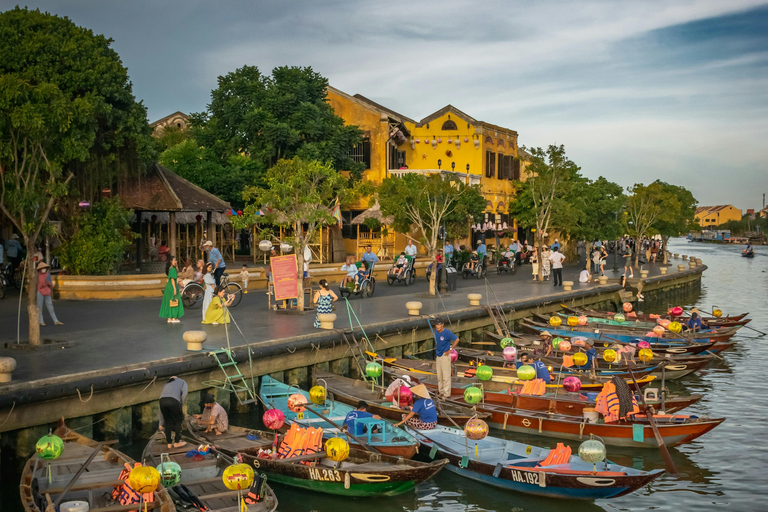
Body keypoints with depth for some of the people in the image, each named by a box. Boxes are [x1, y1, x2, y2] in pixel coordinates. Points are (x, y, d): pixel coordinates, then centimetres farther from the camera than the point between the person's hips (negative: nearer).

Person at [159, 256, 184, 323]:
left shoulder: (170, 269, 12)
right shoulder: (173, 269, -15)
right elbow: (172, 279, -20)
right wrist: (175, 288, -21)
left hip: (169, 287, 10)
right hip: (172, 287, -10)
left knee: (169, 303, 11)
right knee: (174, 302, -3)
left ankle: (169, 318, 15)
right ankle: (174, 318, 1)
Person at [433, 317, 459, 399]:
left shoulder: (447, 332, -18)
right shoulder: (436, 331, 4)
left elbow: (457, 339, -14)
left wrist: (450, 350, -11)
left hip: (445, 356, -8)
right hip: (438, 356, 8)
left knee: (446, 376, -5)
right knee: (439, 375, 16)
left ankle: (446, 394, -2)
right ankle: (441, 391, 28)